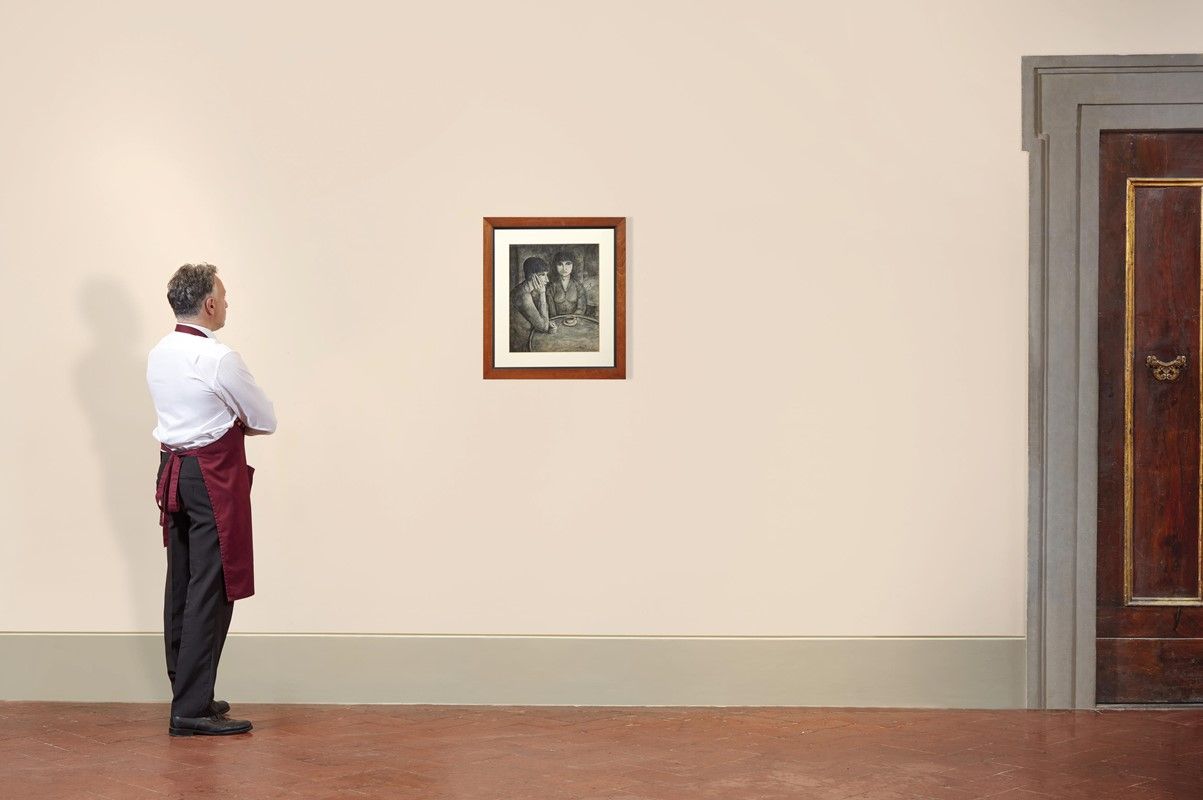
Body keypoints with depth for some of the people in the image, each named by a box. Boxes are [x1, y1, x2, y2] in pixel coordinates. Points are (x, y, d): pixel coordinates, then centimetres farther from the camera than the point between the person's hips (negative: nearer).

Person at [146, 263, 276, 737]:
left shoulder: (158, 355, 7)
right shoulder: (218, 359, -17)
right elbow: (266, 421, -7)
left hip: (173, 470, 9)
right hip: (213, 477, -9)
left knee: (181, 585, 13)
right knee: (210, 590, -5)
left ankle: (187, 693, 22)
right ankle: (192, 709, -5)